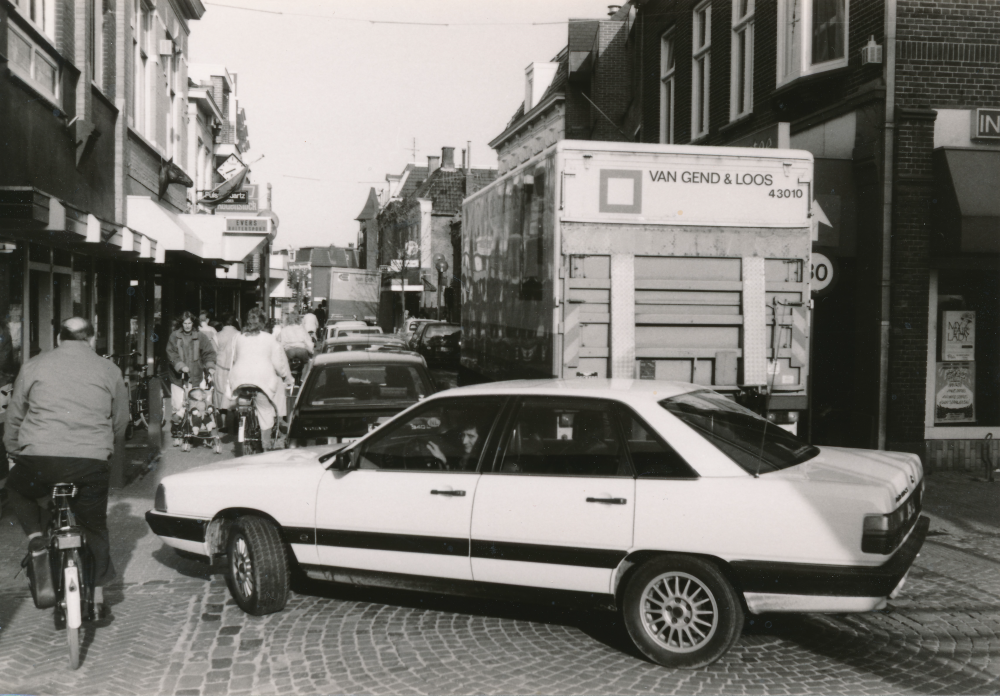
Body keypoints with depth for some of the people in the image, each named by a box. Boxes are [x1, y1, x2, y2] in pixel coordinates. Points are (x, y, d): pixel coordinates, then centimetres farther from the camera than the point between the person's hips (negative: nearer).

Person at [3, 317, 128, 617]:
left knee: (16, 487, 32)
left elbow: (14, 416, 15)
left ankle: (35, 536, 13)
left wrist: (14, 451, 31)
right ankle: (97, 595, 17)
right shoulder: (109, 370, 9)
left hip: (39, 460, 0)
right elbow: (120, 422, 15)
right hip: (92, 464, 1)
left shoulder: (34, 366, 9)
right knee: (95, 527, 17)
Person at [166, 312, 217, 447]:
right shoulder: (174, 336, 7)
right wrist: (181, 366, -14)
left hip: (195, 377, 1)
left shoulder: (200, 337, 9)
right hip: (178, 377, 0)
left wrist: (210, 366, -10)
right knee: (179, 407, -5)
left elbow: (209, 352, 6)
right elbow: (171, 353, 0)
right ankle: (177, 435, 4)